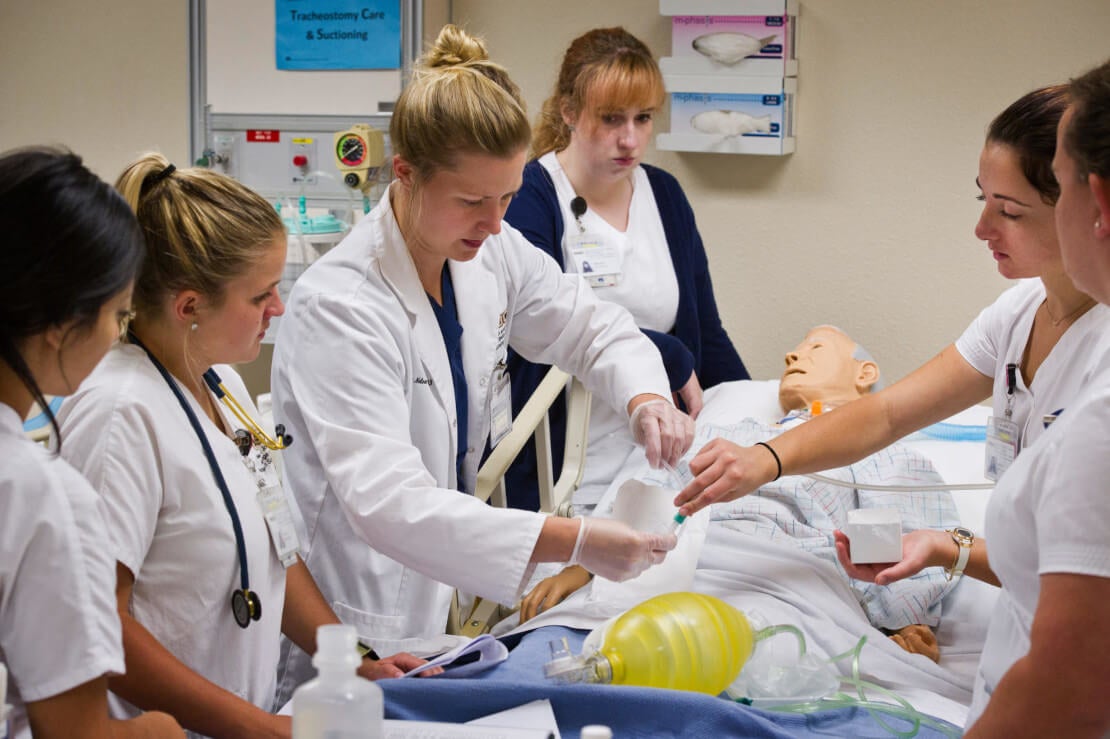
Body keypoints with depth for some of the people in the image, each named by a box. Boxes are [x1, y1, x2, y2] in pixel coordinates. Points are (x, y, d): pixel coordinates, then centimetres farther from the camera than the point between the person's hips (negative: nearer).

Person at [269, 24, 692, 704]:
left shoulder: (495, 253, -3)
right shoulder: (337, 305, -25)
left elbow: (592, 327, 12)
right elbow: (385, 500, -33)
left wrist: (648, 399, -11)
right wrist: (571, 542, -40)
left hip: (451, 586, 7)